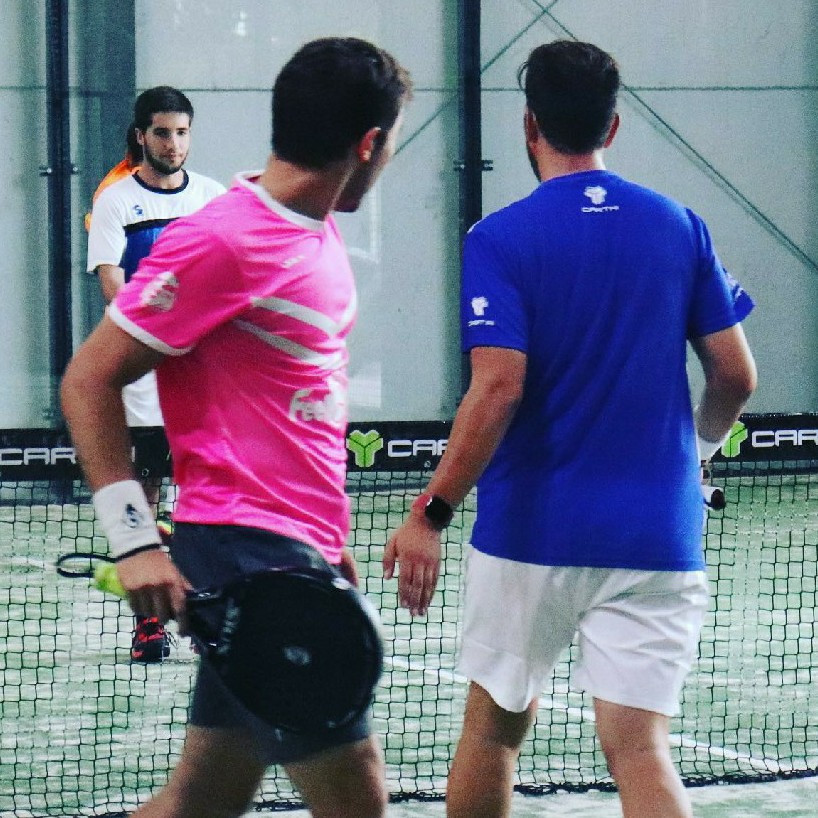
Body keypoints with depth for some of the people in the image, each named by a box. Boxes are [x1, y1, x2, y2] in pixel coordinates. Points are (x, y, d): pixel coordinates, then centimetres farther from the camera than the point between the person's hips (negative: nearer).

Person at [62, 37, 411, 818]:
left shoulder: (318, 234, 13)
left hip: (296, 552, 9)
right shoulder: (220, 241, -14)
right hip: (246, 549, -9)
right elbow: (88, 381, -12)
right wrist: (135, 540, -19)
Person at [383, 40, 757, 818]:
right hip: (654, 535, 2)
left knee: (494, 728, 16)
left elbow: (498, 388, -17)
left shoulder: (500, 239, -7)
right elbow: (735, 374, 5)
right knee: (639, 748, -3)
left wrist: (430, 514, -15)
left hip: (530, 528, -2)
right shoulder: (680, 226, 4)